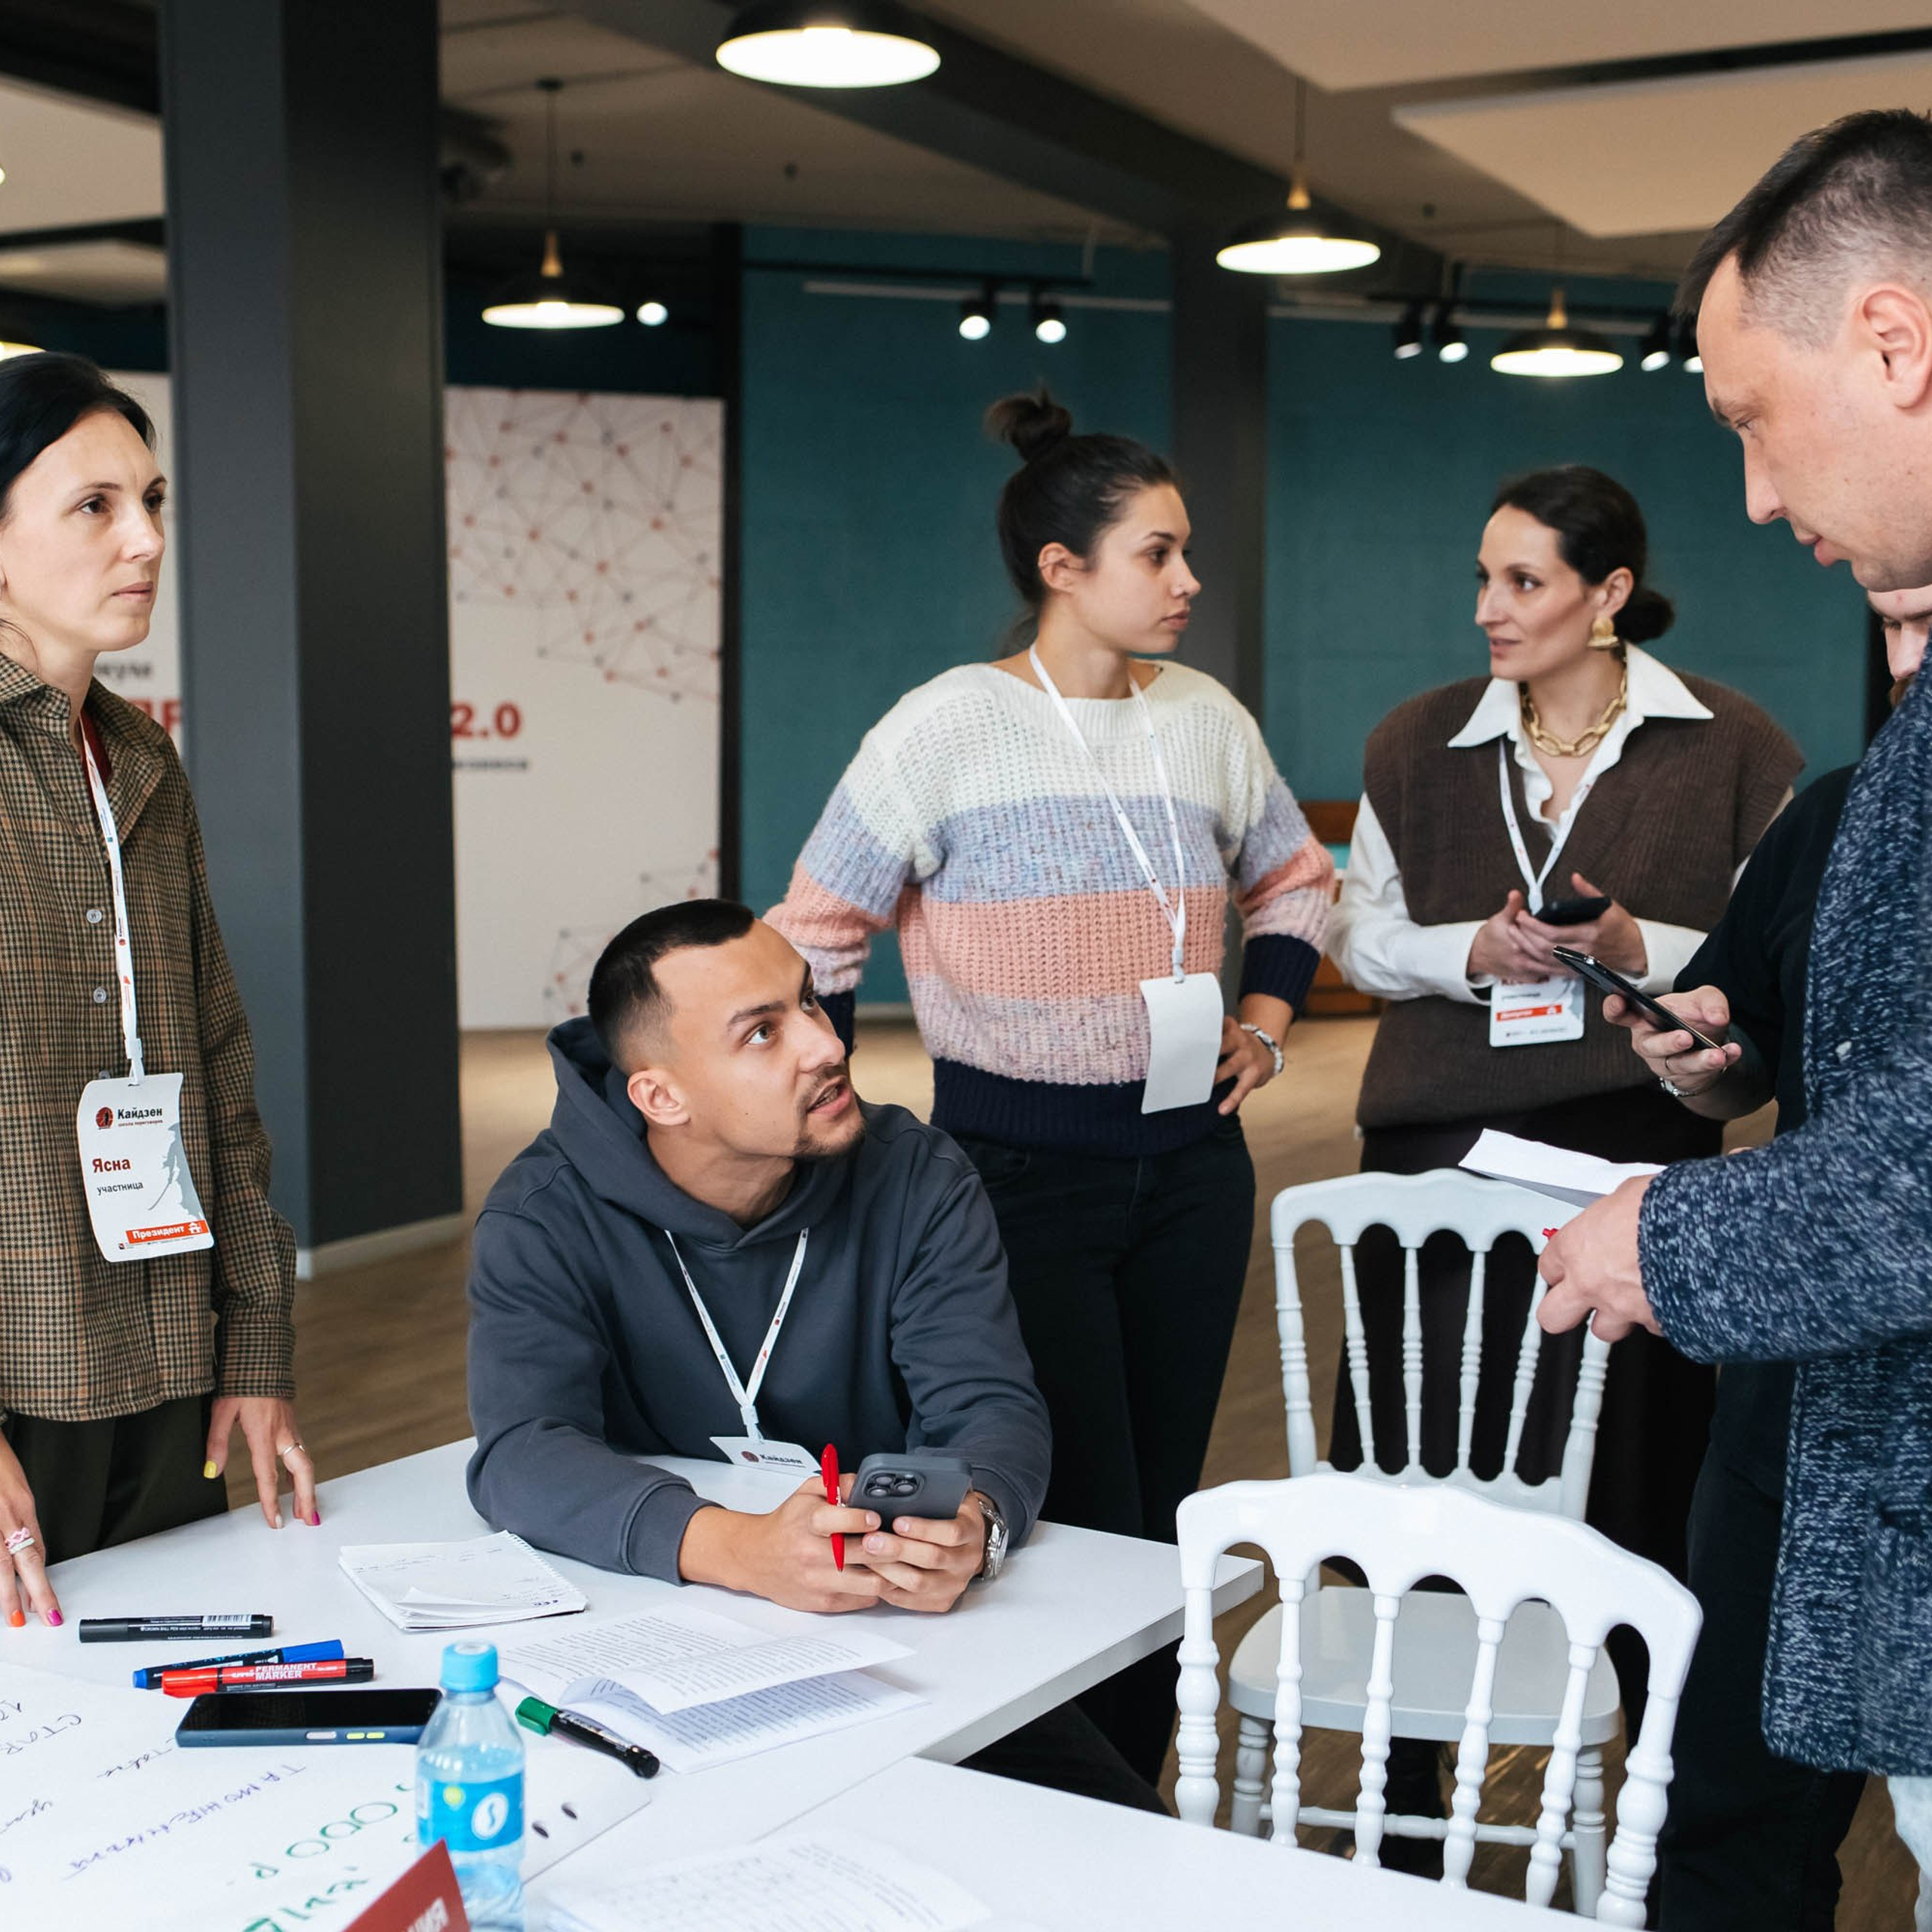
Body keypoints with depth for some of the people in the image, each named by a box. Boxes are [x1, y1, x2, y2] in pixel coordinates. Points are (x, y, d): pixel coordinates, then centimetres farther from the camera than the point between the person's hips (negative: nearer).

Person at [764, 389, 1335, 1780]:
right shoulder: (947, 728, -9)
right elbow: (819, 935, -4)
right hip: (1021, 1174, -5)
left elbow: (1296, 879, 24)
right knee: (1085, 1531, -5)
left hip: (1190, 1164, 5)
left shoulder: (1206, 718, 6)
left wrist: (1268, 1011, 10)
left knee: (1164, 1512, 12)